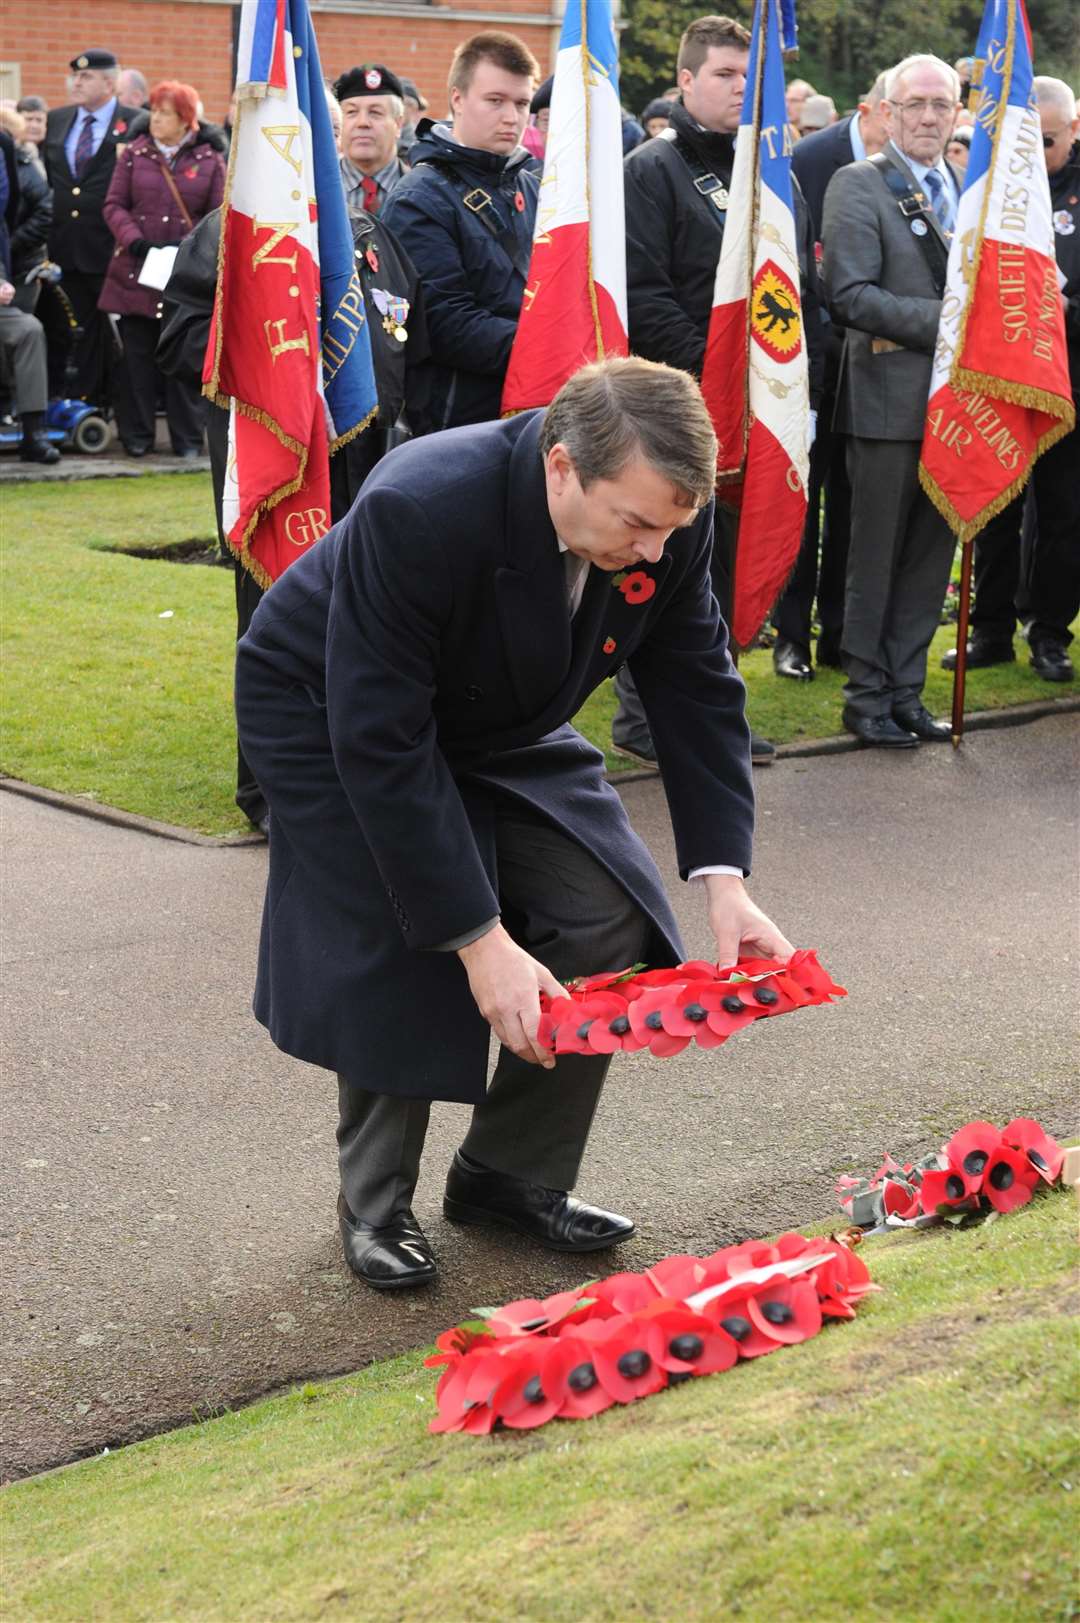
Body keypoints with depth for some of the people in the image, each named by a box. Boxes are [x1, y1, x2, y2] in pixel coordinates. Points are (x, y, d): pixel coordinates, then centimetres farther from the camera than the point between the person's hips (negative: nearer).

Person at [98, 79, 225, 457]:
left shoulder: (209, 161, 4)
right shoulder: (134, 155, 7)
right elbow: (114, 205, 4)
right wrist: (134, 241, -12)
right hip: (137, 271, 1)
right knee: (137, 354, 4)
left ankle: (188, 437, 11)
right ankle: (136, 436, 12)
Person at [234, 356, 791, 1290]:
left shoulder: (666, 513, -24)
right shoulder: (419, 512, -41)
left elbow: (698, 687, -11)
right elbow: (382, 745, -37)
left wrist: (724, 881, -20)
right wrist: (480, 939, -37)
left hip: (499, 729, 5)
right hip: (335, 719, -5)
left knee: (611, 924, -7)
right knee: (400, 958, -16)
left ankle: (510, 1176, 11)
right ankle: (376, 1202, 10)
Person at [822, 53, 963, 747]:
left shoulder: (972, 190, 13)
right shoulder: (858, 185, -7)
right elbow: (851, 295, -15)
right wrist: (942, 320, -19)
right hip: (892, 401, -6)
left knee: (931, 555, 11)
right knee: (877, 555, 4)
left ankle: (906, 691, 21)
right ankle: (867, 695, 14)